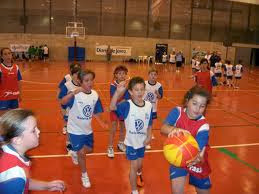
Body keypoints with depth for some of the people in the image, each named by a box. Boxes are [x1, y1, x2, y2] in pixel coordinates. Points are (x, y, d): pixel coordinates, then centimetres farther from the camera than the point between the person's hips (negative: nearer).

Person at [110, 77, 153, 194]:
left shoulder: (149, 105, -10)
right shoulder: (127, 105, -22)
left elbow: (149, 124, 2)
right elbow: (112, 107, -40)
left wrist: (149, 137, -4)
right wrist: (118, 92, -51)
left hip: (142, 141, 4)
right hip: (131, 142, -4)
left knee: (140, 164, 24)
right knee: (134, 166, 4)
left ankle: (138, 174, 61)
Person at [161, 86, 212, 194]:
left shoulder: (203, 126, -24)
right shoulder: (177, 112, -19)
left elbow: (198, 150, -32)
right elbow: (163, 128, -32)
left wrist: (198, 158, -56)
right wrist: (174, 129, -55)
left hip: (194, 160, 0)